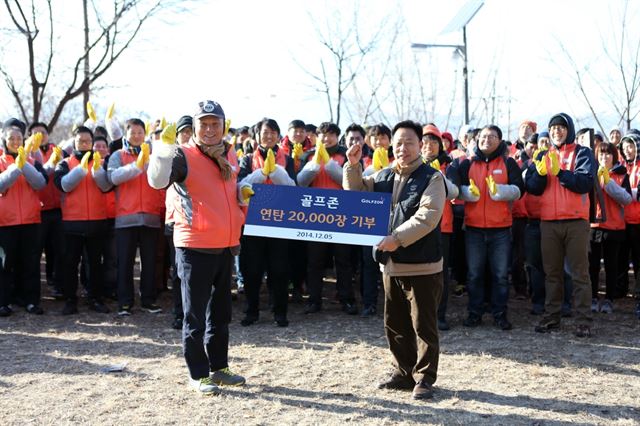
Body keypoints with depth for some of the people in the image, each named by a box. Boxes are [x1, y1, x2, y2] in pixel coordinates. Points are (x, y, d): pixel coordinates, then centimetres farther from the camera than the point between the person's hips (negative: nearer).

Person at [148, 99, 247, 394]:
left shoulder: (231, 156, 10)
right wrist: (164, 146, -35)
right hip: (195, 248, -7)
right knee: (195, 315, 2)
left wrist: (242, 193, 9)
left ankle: (218, 367, 30)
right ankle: (198, 374, 12)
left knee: (221, 312, 17)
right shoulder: (183, 155, -10)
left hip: (226, 246, 7)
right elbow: (157, 180, -28)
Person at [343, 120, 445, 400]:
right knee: (395, 324, 14)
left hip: (422, 265, -6)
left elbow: (426, 218, -18)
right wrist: (353, 165, 4)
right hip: (391, 264, 6)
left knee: (423, 325, 1)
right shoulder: (383, 176, 11)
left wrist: (398, 238, -25)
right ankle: (403, 372, 28)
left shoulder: (431, 178, -8)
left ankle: (424, 378, 12)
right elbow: (356, 194, 19)